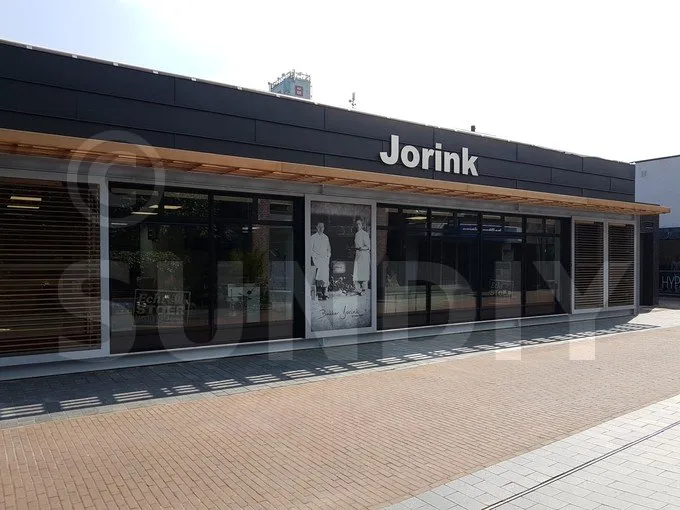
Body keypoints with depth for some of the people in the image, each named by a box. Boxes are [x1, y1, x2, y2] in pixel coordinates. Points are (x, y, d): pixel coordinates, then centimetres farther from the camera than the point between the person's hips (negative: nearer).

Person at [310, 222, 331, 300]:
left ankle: (323, 293, -1)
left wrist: (328, 256, 7)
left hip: (325, 259, 4)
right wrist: (316, 256, -10)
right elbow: (311, 249, 1)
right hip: (317, 258, -4)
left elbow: (328, 248, 21)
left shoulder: (326, 237, 18)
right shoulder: (313, 237, 4)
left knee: (326, 275, -5)